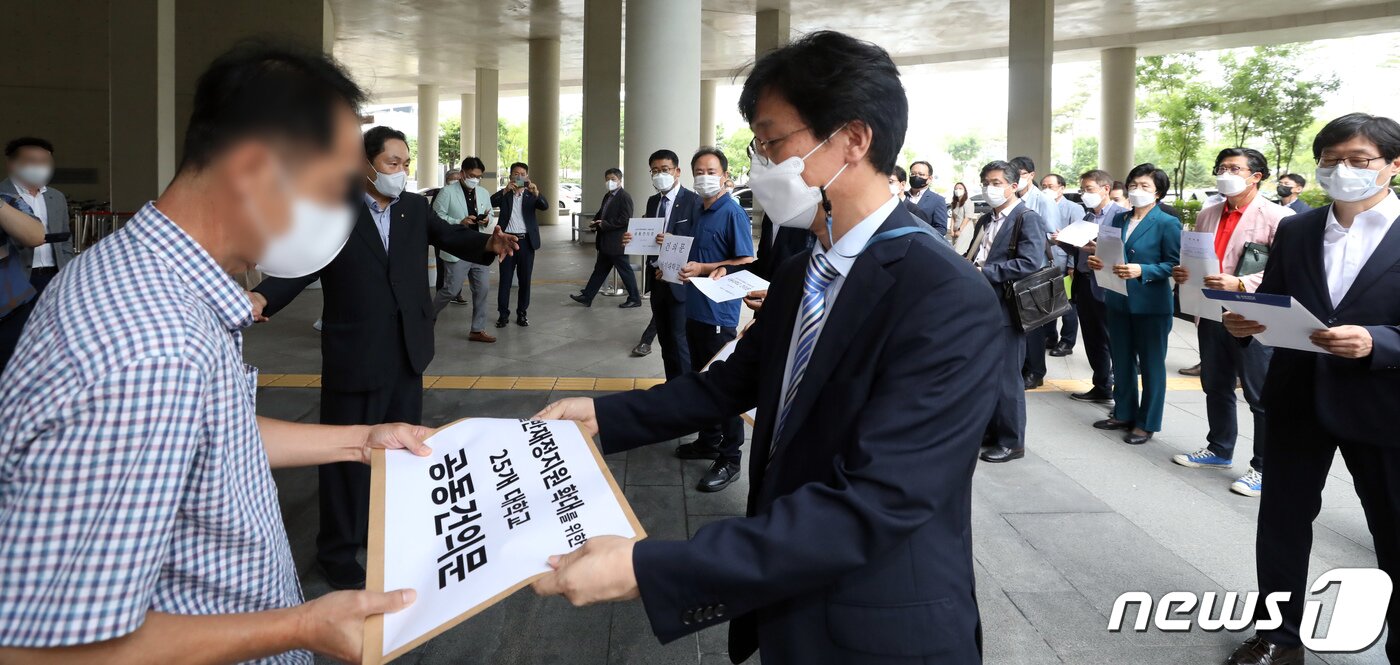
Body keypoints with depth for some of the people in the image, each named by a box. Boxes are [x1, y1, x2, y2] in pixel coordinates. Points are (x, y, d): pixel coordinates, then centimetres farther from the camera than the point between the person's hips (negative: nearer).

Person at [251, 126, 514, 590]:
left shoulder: (415, 207, 5)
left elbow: (450, 237, 5)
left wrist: (488, 244, -17)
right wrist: (263, 298, -32)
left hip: (407, 352, 6)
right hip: (355, 356, -5)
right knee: (347, 452, 5)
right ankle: (337, 549, 21)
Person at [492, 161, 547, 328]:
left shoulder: (531, 195, 8)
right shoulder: (504, 194, 8)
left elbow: (545, 206, -10)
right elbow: (491, 202, -11)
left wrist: (536, 192, -29)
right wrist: (505, 190, -25)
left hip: (526, 241, 1)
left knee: (525, 279, 5)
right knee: (505, 279, 1)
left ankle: (522, 313, 14)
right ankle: (503, 314, 7)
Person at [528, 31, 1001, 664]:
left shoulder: (948, 301, -26)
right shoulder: (796, 277, 3)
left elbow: (870, 504, -33)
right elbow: (734, 380, 17)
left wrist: (648, 569, -36)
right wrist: (605, 414, 6)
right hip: (786, 607, 7)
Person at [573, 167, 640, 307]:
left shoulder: (624, 197, -14)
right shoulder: (607, 196, 14)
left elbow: (625, 220, -21)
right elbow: (601, 213, 24)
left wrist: (603, 224, -20)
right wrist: (596, 221, 1)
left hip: (617, 243, -9)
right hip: (606, 243, 9)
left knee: (625, 271, 1)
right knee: (599, 270, 13)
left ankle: (635, 299, 12)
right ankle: (586, 297, 18)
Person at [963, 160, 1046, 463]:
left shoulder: (1027, 219, -10)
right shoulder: (986, 219, 17)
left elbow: (1030, 263, -22)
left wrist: (984, 273, -21)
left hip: (1006, 308, -8)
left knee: (1005, 378, -1)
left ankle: (1011, 442, 11)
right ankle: (987, 431, 28)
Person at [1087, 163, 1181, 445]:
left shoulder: (1167, 224, -9)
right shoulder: (1119, 219, 10)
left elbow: (1174, 265, -13)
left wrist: (1142, 271, -25)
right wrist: (1099, 261, -4)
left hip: (1151, 304, -6)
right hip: (1119, 301, 6)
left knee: (1151, 365, 5)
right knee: (1122, 361, 16)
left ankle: (1147, 423, 15)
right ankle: (1123, 413, 30)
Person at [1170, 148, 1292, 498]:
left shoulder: (1277, 217, -9)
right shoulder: (1207, 215, 11)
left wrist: (1240, 283, -27)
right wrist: (1184, 272, 0)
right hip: (1211, 313, 7)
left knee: (1262, 397, 1)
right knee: (1215, 388, 18)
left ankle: (1264, 468, 12)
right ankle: (1219, 450, 35)